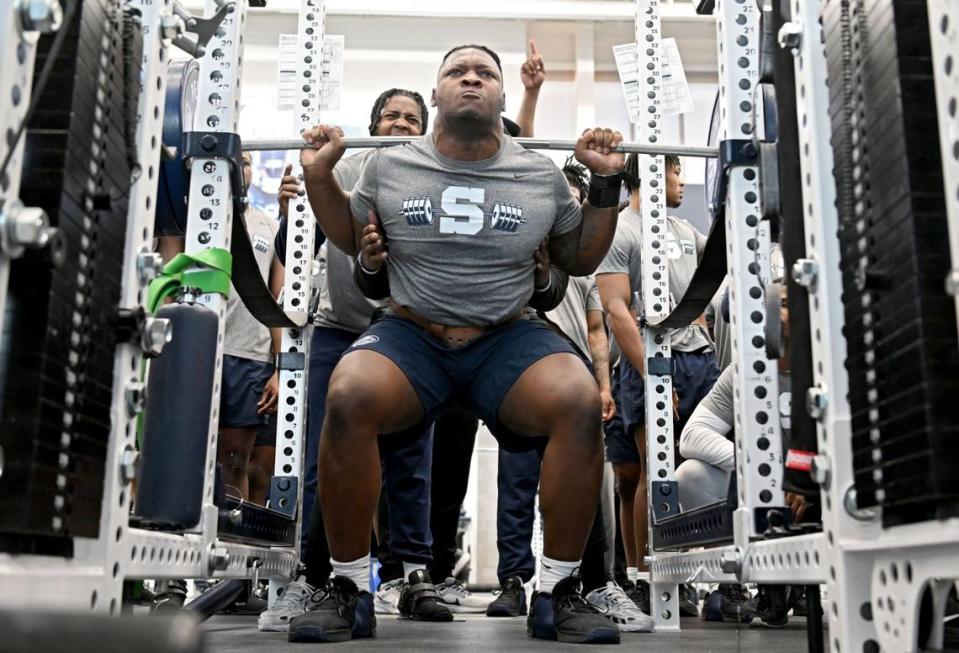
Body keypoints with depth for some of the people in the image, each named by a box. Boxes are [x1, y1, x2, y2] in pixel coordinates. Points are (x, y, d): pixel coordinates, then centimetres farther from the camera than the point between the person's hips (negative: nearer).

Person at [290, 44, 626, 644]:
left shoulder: (543, 176, 6)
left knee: (582, 401, -31)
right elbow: (350, 239, 19)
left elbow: (582, 260, 17)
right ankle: (349, 588, -14)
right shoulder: (389, 167, 6)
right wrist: (320, 176, 5)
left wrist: (607, 182, 5)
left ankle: (559, 592, -13)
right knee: (347, 397, -34)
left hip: (508, 341, 1)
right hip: (411, 335, 0)